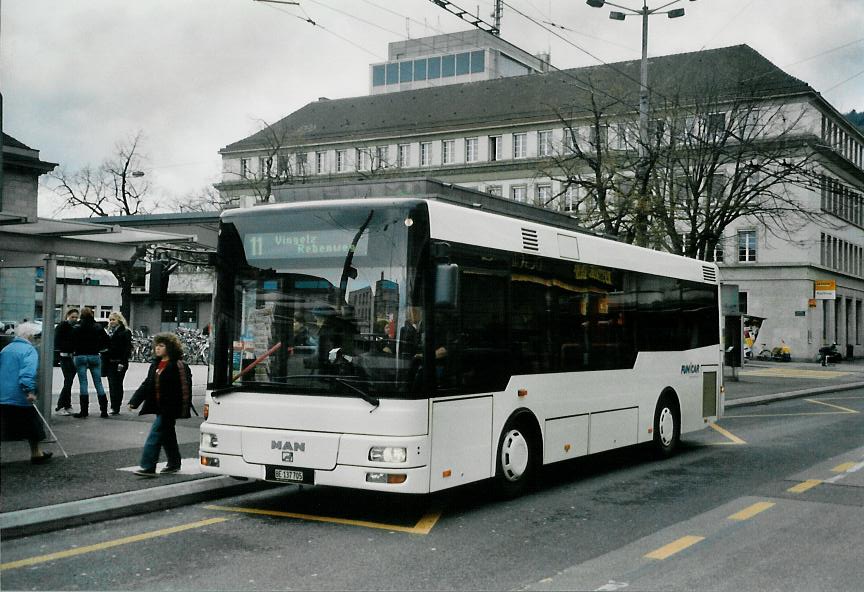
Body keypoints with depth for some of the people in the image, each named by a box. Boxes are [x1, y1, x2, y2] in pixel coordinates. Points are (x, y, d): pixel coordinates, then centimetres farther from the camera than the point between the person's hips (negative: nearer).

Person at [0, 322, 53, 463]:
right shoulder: (29, 350, -9)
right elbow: (28, 371, -23)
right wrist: (29, 390, -28)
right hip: (20, 397, -6)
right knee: (32, 426, 11)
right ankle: (36, 454, 22)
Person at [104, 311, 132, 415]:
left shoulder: (125, 332, -5)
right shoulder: (109, 332, 16)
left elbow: (127, 348, -11)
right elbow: (106, 347, 17)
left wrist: (122, 362, -17)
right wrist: (105, 361, 10)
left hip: (119, 363, -7)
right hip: (109, 362, 7)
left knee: (117, 385, -6)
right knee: (112, 386, 8)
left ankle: (116, 408, -4)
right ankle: (114, 407, 13)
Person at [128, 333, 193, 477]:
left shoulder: (178, 366, -13)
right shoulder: (156, 365, 12)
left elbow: (184, 388, -16)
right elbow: (147, 385, 16)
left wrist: (184, 409, -20)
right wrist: (134, 401, 11)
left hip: (169, 408, -8)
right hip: (160, 408, 8)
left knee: (156, 434, -11)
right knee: (167, 435, 17)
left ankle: (148, 467, -10)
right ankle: (174, 463, 30)